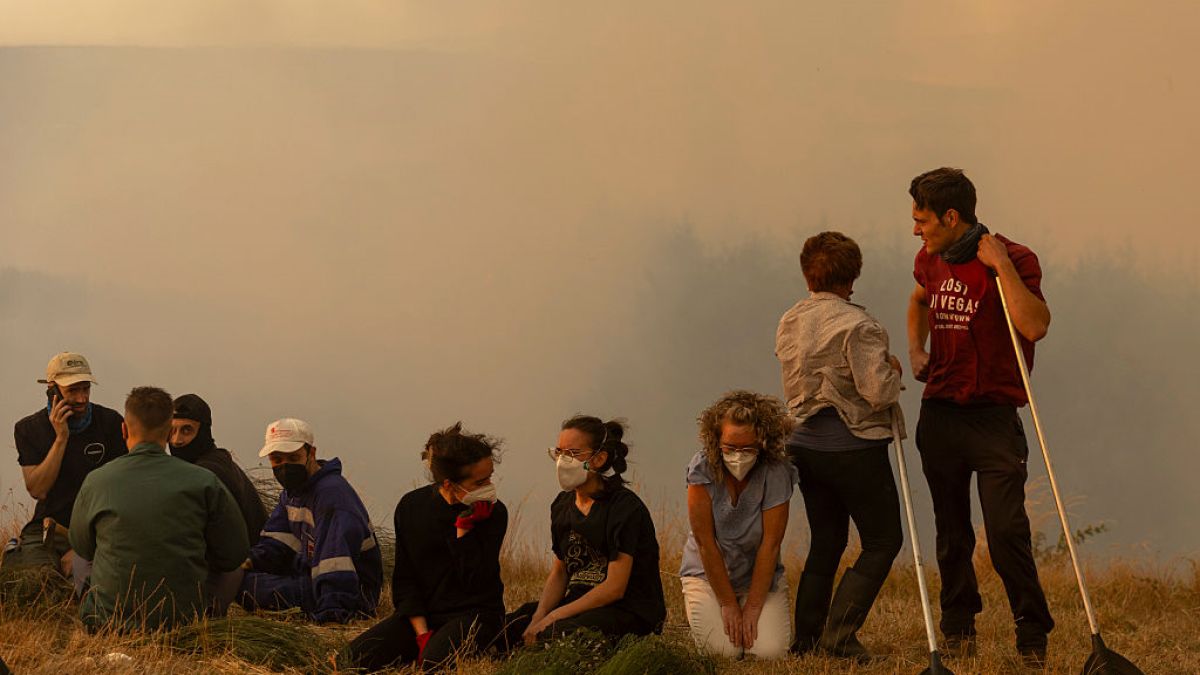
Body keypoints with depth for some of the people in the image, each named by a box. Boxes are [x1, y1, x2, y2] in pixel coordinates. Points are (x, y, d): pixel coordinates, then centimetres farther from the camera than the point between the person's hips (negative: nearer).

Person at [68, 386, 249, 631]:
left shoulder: (96, 481, -6)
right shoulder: (204, 482, -9)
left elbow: (81, 546, 13)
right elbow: (234, 554, 1)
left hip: (112, 618, 1)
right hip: (187, 616, -1)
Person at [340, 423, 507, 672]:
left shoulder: (494, 513, -6)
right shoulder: (411, 507, 1)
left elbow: (475, 582, -14)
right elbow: (404, 579, 2)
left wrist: (464, 527, -17)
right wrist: (422, 633, -9)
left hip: (475, 614, -3)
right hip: (421, 614, 4)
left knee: (436, 662, -37)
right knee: (354, 659, -19)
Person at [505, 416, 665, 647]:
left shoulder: (625, 508, -14)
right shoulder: (563, 505, 11)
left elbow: (614, 588, -18)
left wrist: (552, 619, -20)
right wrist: (538, 618, -5)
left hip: (630, 612, -8)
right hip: (579, 604, 8)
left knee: (554, 635, -35)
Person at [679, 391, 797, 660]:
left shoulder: (776, 472, -18)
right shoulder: (702, 468, -19)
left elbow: (770, 544, -16)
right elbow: (706, 542, -17)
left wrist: (753, 607, -17)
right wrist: (729, 605, -16)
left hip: (760, 575, 1)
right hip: (708, 574, -1)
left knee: (769, 650, -20)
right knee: (725, 649, -20)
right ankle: (697, 615, 14)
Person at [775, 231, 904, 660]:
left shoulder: (789, 323, 7)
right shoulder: (857, 325, -16)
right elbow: (878, 393, -19)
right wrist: (892, 371, 0)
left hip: (805, 443, 7)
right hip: (853, 447, -7)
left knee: (826, 541, 16)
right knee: (883, 541, 2)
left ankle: (806, 637, 14)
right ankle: (840, 632, -9)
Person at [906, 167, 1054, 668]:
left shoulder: (1013, 260, -11)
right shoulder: (931, 259, 9)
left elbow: (1035, 326, -27)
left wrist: (1001, 265, -26)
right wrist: (916, 349, 16)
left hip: (993, 416, -6)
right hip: (939, 414, 6)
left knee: (1006, 529, -13)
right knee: (951, 530, 12)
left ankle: (1033, 635, -2)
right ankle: (958, 625, 25)